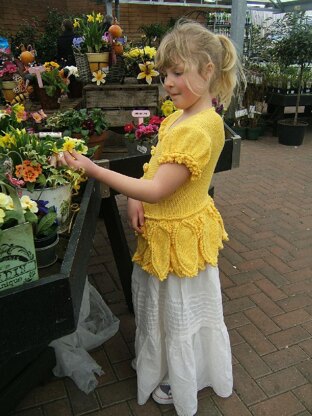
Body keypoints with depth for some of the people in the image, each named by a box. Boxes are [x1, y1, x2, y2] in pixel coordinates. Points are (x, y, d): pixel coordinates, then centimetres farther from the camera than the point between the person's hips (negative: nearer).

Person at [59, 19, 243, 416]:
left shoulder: (200, 129, -29)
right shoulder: (179, 116, 2)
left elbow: (157, 189, -31)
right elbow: (155, 166, 10)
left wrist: (92, 169, -28)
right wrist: (136, 198, -7)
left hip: (180, 235, -9)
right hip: (160, 228, 9)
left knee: (180, 313, 15)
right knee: (160, 305, 28)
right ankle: (160, 362, 56)